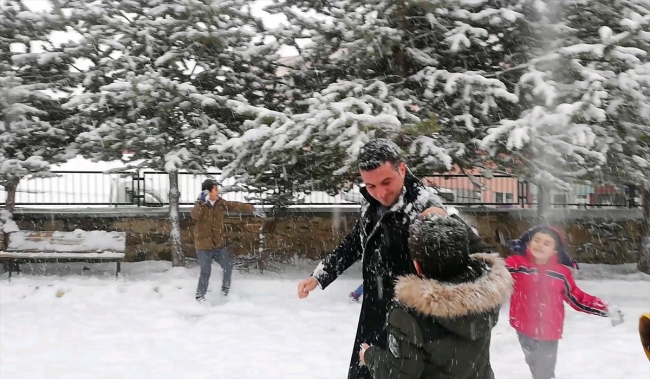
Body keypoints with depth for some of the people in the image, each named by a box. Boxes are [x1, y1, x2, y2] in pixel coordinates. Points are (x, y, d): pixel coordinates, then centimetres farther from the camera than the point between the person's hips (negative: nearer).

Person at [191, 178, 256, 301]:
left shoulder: (220, 203, 1)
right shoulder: (200, 205, -16)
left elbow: (235, 206, 3)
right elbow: (194, 216, -36)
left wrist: (252, 208, 0)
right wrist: (201, 203, -50)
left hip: (219, 244, 6)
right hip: (204, 246, -6)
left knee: (228, 266, 13)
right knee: (206, 272, -6)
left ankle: (225, 289, 35)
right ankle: (200, 295, 13)